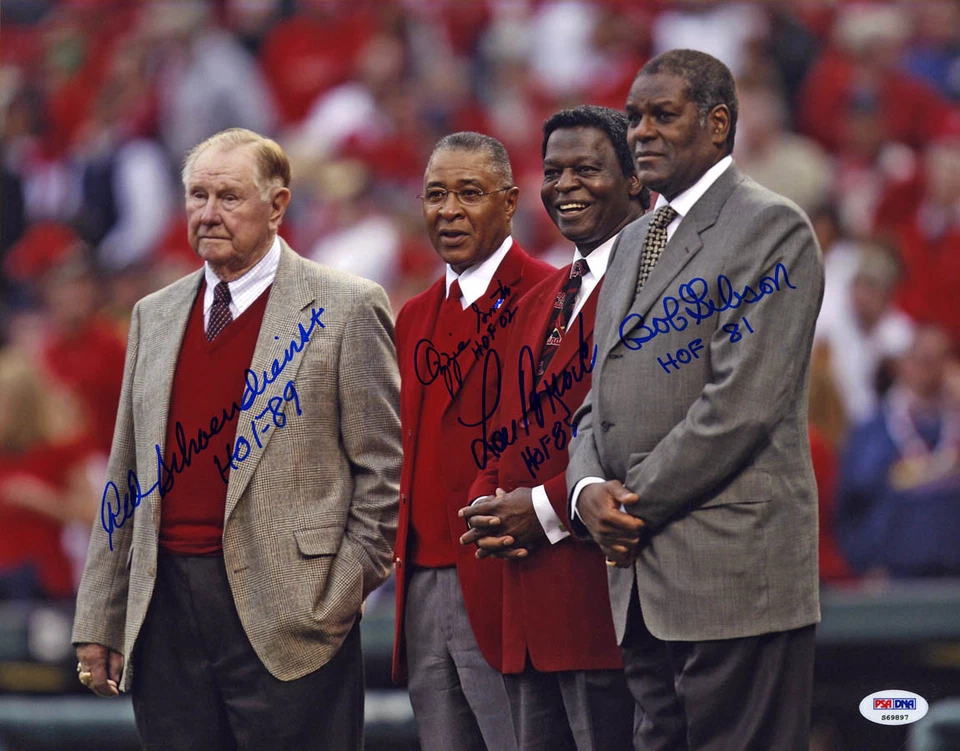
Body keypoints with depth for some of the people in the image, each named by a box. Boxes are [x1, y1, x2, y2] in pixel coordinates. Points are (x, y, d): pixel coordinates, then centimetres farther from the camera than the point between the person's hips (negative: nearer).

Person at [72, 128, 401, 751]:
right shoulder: (154, 316, 16)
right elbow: (128, 477, 17)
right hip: (165, 617, 5)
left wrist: (340, 598, -9)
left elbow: (382, 470, -3)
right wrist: (101, 623, 12)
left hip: (287, 625, -5)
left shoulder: (345, 309, 0)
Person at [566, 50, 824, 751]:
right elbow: (603, 396, 20)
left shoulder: (772, 229, -6)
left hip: (734, 576, -8)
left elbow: (743, 401, -15)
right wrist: (588, 488, -1)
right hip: (643, 581, 8)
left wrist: (639, 505, -12)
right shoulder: (635, 242, 22)